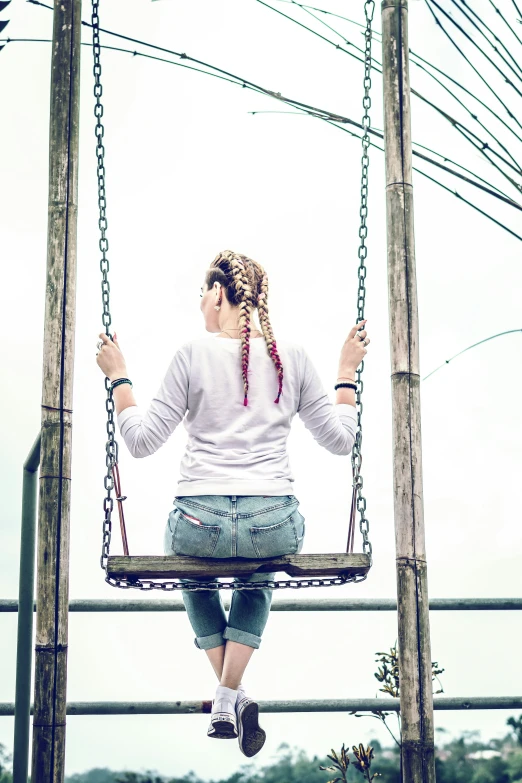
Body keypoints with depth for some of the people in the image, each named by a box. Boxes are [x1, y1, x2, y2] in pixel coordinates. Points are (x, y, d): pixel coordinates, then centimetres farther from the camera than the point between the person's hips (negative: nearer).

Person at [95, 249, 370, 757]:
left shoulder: (193, 354, -2)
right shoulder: (292, 357, 5)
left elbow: (142, 440, 1)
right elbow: (339, 439, 11)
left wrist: (117, 377, 13)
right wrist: (348, 372, 22)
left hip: (201, 522, -2)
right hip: (276, 527, 2)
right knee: (257, 580, 38)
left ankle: (230, 694, 25)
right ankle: (229, 694, 20)